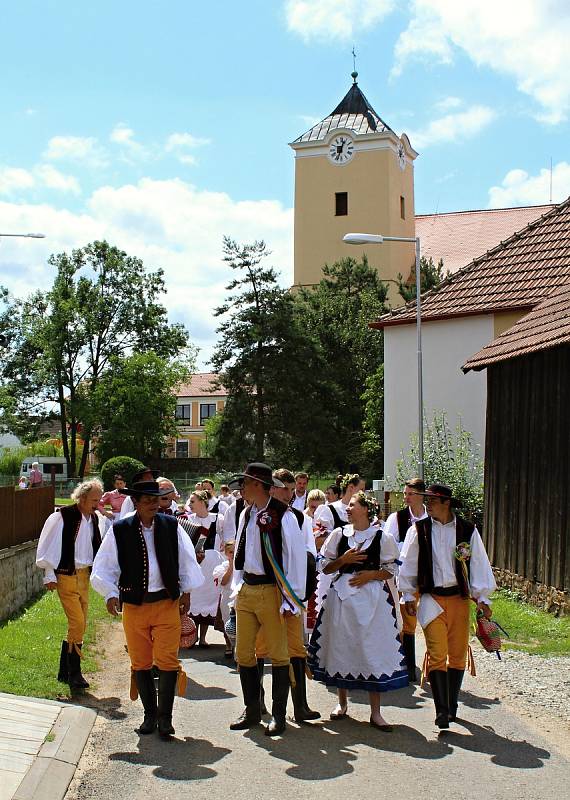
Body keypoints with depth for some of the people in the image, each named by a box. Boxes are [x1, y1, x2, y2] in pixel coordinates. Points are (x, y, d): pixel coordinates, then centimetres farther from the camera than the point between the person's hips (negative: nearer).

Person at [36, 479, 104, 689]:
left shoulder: (93, 519, 7)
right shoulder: (62, 517, -13)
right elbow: (48, 546, -9)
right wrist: (50, 575, -9)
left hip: (84, 575, 7)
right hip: (66, 576, -7)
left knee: (79, 625, 10)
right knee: (77, 624, -12)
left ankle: (64, 672, 23)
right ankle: (74, 675, 0)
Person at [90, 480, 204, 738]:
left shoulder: (171, 526, 0)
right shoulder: (119, 531, -3)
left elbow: (187, 559, 8)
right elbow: (103, 568, 0)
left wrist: (186, 591, 6)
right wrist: (111, 594, -13)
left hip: (167, 603, 0)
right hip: (133, 606, 1)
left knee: (167, 661, -6)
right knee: (140, 663, 9)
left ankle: (165, 717, 7)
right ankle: (150, 714, 24)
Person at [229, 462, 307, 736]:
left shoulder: (283, 516, -13)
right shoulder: (246, 514, 10)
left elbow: (296, 558, -13)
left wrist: (291, 600, -13)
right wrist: (237, 588, 14)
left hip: (270, 591, -7)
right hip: (246, 590, 7)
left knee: (278, 654, 3)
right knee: (243, 653, 11)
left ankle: (278, 714, 16)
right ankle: (252, 711, 25)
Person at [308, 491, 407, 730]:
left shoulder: (382, 537, 0)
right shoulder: (339, 534, 6)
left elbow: (391, 570, 4)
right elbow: (324, 566, 8)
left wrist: (371, 574, -12)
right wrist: (343, 560, -8)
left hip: (372, 598, -2)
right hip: (342, 595, 2)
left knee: (373, 649, -2)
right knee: (341, 647, 8)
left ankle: (375, 712, 6)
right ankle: (342, 703, 26)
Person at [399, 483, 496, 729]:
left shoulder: (467, 530, 0)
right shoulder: (419, 529, -1)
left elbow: (479, 564, 3)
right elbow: (407, 564, 5)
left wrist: (482, 598, 1)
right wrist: (408, 596, 5)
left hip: (459, 598, 2)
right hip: (431, 599, -1)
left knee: (458, 655, 9)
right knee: (437, 655, -10)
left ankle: (452, 705, 25)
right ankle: (442, 711, -7)